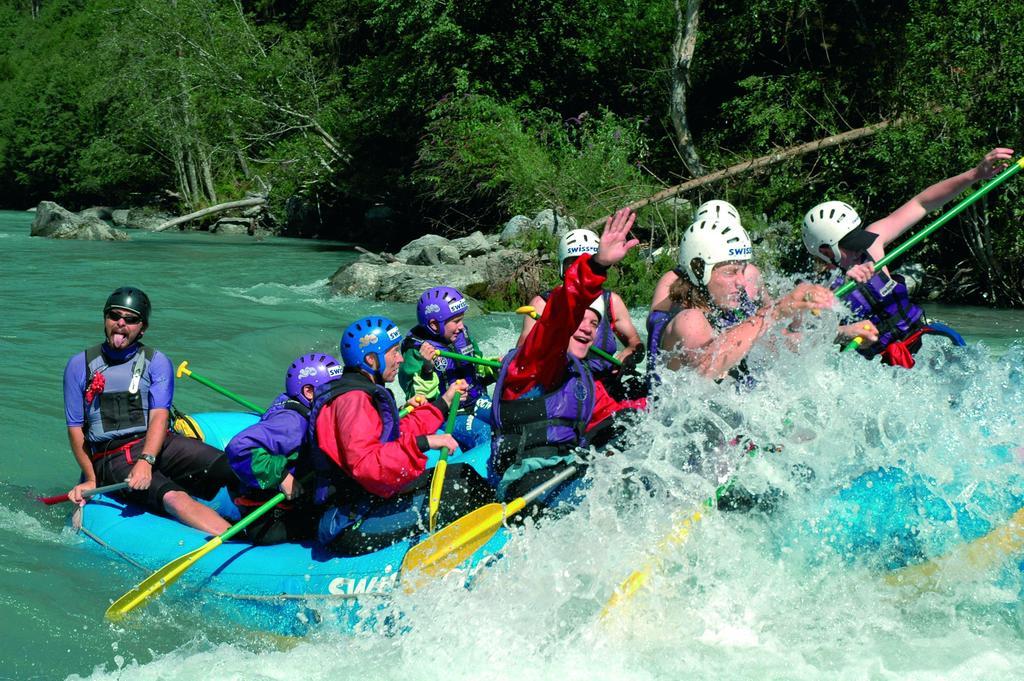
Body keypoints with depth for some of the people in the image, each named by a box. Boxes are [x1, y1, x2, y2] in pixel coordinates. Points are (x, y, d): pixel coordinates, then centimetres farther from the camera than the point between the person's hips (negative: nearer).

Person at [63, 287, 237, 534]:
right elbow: (75, 429, 11)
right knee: (172, 498, -32)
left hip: (156, 445, 3)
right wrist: (91, 479, 2)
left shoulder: (157, 362, 11)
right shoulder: (79, 365, 12)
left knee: (225, 466, -26)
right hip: (111, 457, -3)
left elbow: (159, 416, -4)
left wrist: (146, 461, -21)